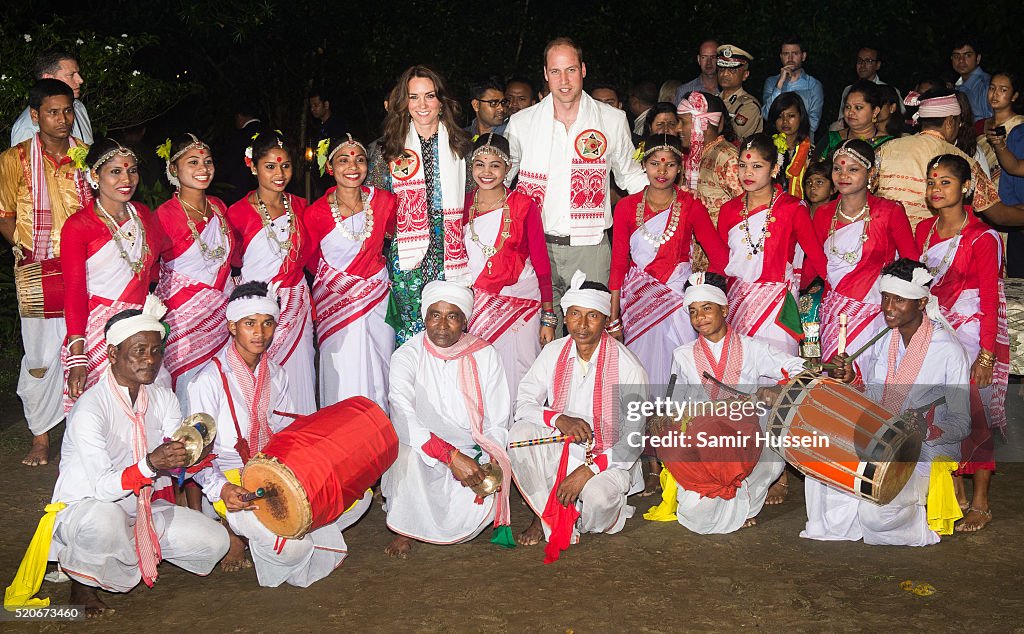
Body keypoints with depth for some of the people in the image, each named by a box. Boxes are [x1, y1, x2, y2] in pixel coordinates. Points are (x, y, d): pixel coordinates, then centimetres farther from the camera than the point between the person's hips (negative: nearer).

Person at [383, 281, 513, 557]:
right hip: (420, 460, -2)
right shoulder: (407, 356, -9)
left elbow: (498, 423, 1)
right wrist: (452, 456, -35)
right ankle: (404, 529, -12)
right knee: (407, 449, -34)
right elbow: (402, 419, -25)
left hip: (472, 455, 3)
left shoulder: (485, 355, -1)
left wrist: (487, 464, -17)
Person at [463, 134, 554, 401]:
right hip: (475, 305, 2)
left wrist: (548, 318, -2)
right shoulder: (463, 205, 5)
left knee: (517, 385, -2)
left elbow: (541, 264, 0)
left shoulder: (524, 206, -3)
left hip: (520, 304, -2)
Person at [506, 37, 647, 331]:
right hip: (537, 246, 0)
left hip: (590, 246, 0)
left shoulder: (613, 120, 5)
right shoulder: (521, 123, 5)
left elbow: (630, 175, 17)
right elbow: (498, 178, 17)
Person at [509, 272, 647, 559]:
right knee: (519, 435, -24)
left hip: (607, 458, -4)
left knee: (597, 497, -34)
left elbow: (633, 440, -13)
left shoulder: (627, 367, -14)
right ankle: (544, 514, -6)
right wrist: (558, 419, -26)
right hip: (559, 451, 4)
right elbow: (523, 404, -5)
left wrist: (588, 470, -23)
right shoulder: (554, 353, -2)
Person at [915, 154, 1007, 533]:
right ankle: (955, 496, 20)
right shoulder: (924, 230, 7)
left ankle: (981, 504, 8)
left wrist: (987, 354, -16)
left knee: (974, 416, -4)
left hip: (972, 332, -6)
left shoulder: (983, 238, -12)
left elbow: (990, 297, -13)